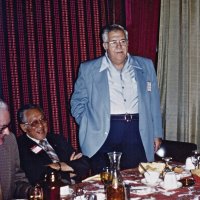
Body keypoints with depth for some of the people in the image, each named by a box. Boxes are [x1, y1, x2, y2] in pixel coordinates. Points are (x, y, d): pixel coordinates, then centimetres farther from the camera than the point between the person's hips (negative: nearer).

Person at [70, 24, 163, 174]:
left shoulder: (145, 66, 11)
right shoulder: (88, 69, 5)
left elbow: (154, 101, 13)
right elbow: (78, 102, 10)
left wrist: (157, 134, 11)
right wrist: (88, 129, -2)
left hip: (138, 132, 2)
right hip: (103, 133, -1)